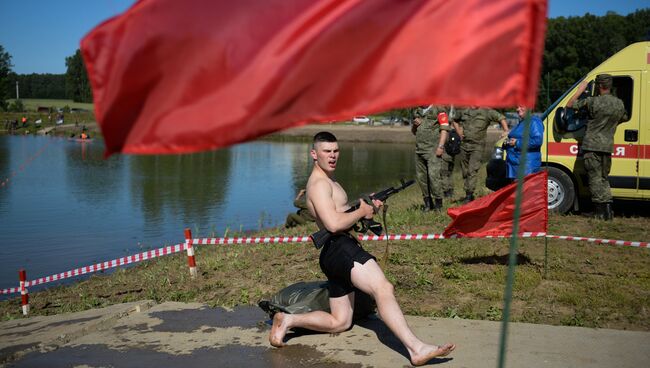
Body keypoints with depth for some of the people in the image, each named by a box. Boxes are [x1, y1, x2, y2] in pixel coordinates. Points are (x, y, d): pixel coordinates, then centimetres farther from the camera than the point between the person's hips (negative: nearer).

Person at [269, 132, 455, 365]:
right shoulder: (319, 184, -9)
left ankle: (288, 320, 18)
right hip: (339, 248, -11)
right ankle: (416, 349, -43)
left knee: (340, 323, 16)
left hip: (335, 255, 11)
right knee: (383, 288, -30)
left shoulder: (329, 181, 24)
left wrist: (368, 206, 12)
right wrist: (362, 211, -7)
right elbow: (334, 224, -21)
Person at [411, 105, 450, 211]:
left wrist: (440, 146, -15)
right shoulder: (417, 111, 18)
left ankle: (438, 203, -5)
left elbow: (444, 129, -7)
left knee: (433, 175, -14)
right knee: (421, 176, 5)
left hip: (433, 150, -6)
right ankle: (428, 203, 15)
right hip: (419, 150, 6)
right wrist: (415, 125, 4)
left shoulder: (439, 110, -1)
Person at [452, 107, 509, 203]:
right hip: (464, 145, 5)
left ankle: (470, 194, -17)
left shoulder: (486, 112, -1)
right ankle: (467, 194, 23)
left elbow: (501, 118, 4)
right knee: (465, 171, 10)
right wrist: (459, 133, 15)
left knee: (472, 170, -17)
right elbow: (455, 121, 28)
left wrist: (506, 131, -8)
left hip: (477, 146, -5)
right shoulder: (464, 112, 11)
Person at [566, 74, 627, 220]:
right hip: (608, 146, 5)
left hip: (592, 146, -5)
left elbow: (570, 104, -6)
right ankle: (608, 210, 11)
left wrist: (580, 90, 5)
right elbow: (624, 118, 25)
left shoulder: (593, 101, -12)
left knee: (595, 179, -1)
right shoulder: (619, 103, 6)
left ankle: (602, 212, -4)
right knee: (604, 178, 16)